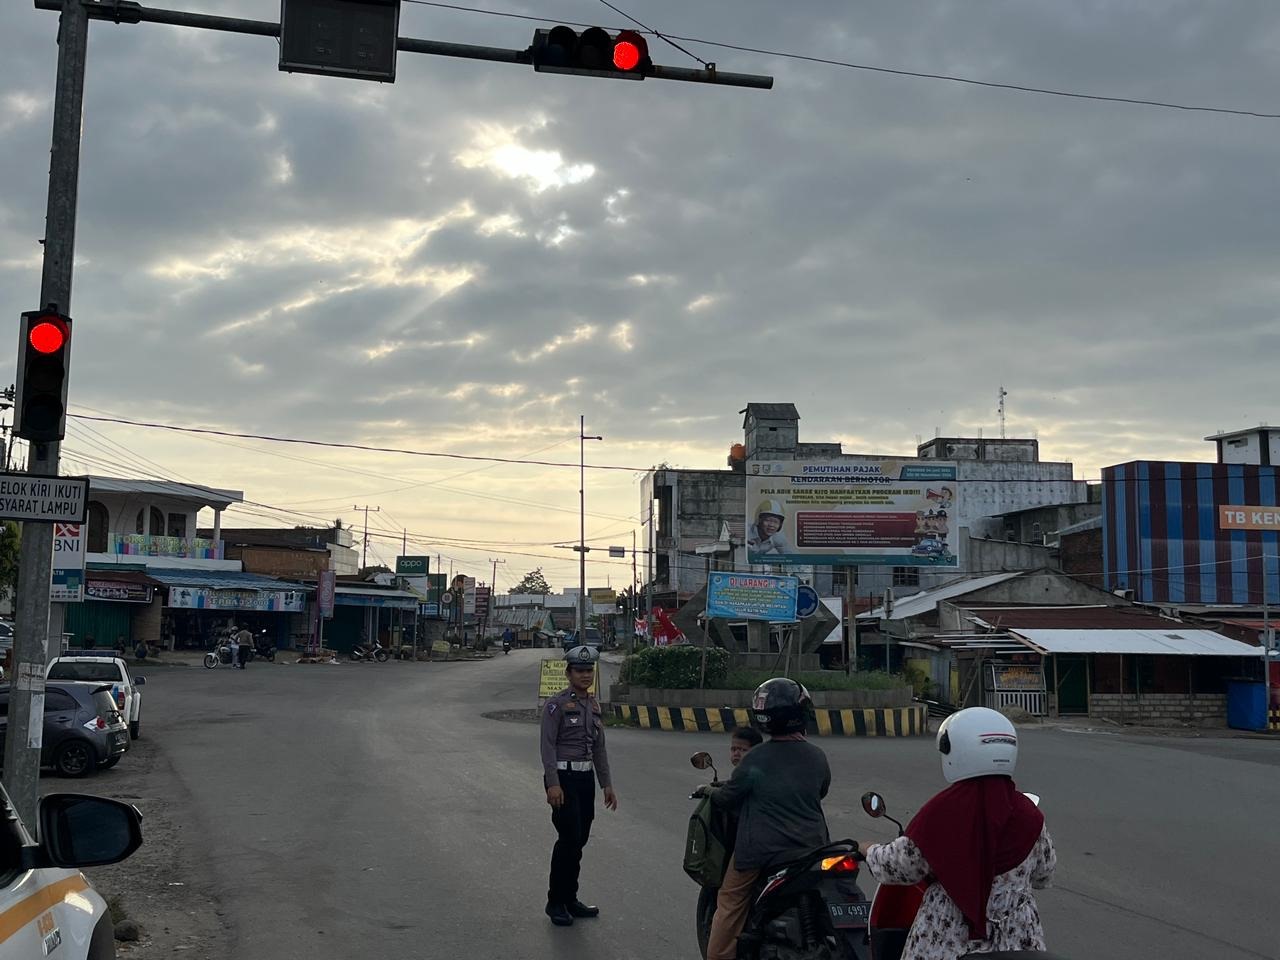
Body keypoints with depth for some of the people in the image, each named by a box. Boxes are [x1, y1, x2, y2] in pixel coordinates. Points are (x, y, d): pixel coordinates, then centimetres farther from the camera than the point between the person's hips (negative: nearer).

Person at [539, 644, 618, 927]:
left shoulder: (594, 705, 13)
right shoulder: (557, 705, -9)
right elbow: (548, 745, -13)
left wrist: (607, 784, 15)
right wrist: (552, 784, -20)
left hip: (586, 778, 7)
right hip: (563, 777, -7)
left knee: (579, 839, 11)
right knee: (569, 838, -9)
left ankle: (570, 899, 22)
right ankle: (556, 902, 2)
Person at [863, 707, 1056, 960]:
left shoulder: (939, 813, -16)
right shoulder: (1028, 815, -7)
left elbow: (899, 867, -5)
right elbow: (1044, 874, 8)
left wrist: (870, 851, 16)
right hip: (1016, 940, 3)